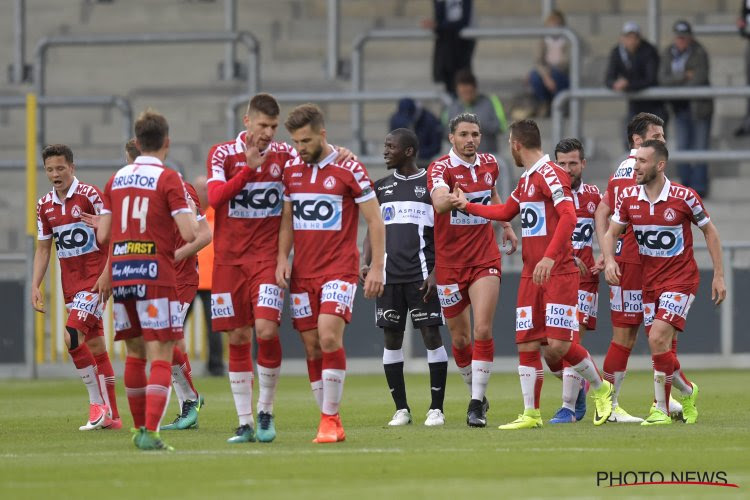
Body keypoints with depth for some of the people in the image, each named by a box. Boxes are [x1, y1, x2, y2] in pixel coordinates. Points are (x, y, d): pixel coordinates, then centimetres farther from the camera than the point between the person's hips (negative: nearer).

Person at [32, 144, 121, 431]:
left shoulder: (90, 195, -10)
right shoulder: (45, 205, 9)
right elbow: (43, 249, 15)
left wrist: (106, 275, -18)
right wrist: (35, 286, 5)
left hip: (95, 279, -6)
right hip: (70, 285, 6)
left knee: (72, 337, -20)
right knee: (95, 347, 7)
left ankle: (98, 404, -9)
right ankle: (111, 416, 11)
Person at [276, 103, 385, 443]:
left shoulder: (348, 169, -6)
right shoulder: (291, 170, 9)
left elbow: (374, 220, -3)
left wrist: (377, 267, -8)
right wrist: (282, 258, 2)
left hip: (339, 269, -5)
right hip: (302, 272, 5)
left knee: (329, 336, -20)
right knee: (312, 347, 3)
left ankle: (330, 419, -15)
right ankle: (331, 424, 9)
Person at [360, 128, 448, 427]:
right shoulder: (381, 187, 13)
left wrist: (436, 272, -10)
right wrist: (367, 264, 1)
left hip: (421, 275, -4)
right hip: (389, 275, 4)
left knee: (431, 336, -5)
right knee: (392, 339, 3)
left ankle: (436, 408, 0)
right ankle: (401, 409, 10)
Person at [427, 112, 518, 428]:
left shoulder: (489, 165, 4)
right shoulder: (440, 168, -12)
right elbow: (438, 202, -34)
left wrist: (506, 226, 23)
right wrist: (451, 199, -54)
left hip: (485, 259, 2)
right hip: (449, 262, -2)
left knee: (483, 331, -14)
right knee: (460, 339, 7)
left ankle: (476, 405, -12)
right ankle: (477, 394, 30)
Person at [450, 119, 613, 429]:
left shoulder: (550, 174, -12)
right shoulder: (527, 179, 17)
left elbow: (568, 217, -24)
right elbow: (505, 212, 34)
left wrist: (550, 257, -32)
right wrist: (466, 205, 40)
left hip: (557, 273, -9)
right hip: (531, 275, 9)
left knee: (557, 344, -14)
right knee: (526, 344, 2)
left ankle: (601, 389, 9)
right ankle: (531, 414, 5)